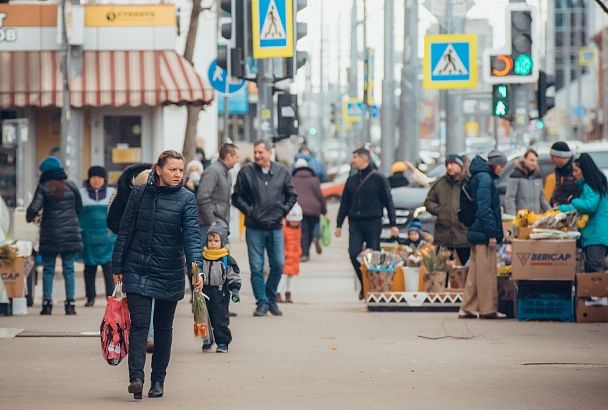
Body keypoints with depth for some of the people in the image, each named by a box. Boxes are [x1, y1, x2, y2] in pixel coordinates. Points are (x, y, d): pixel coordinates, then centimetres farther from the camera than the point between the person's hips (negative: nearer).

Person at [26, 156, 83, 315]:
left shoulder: (43, 187, -6)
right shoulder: (71, 186, 3)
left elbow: (34, 208, -13)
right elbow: (79, 208, 9)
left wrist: (30, 217, 8)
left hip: (50, 235, -2)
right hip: (70, 233, 2)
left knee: (48, 269, 6)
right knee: (69, 269, 5)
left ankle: (47, 303, 1)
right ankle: (70, 303, 0)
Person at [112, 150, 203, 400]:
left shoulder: (186, 198, -3)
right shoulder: (139, 193, 1)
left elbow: (192, 234, -13)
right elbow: (125, 231, 5)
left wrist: (196, 265, -28)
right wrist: (118, 267, 4)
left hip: (170, 273, 0)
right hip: (138, 270, 0)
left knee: (163, 328, 10)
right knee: (139, 324, -11)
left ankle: (158, 380, 20)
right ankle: (136, 377, -19)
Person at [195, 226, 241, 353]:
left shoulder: (227, 259, -4)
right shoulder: (202, 257, 4)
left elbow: (234, 276, -2)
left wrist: (235, 290, -11)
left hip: (220, 292, -3)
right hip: (204, 290, 3)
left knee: (220, 318, -3)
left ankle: (223, 342, 5)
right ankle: (207, 341, 19)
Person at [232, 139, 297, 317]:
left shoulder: (282, 172, 4)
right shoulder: (246, 172, -3)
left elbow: (292, 195, 15)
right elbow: (237, 197, 2)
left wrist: (284, 210, 4)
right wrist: (248, 210, -8)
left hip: (275, 227, 2)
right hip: (254, 228, -2)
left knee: (278, 265, 2)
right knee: (257, 268, -1)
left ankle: (271, 299, 21)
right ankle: (262, 303, 7)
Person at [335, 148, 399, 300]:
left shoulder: (378, 179, 1)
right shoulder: (352, 180, 14)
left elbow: (388, 202, 0)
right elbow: (344, 203, 18)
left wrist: (393, 224, -5)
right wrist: (339, 224, 13)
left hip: (373, 223, -3)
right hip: (355, 224, 3)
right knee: (354, 253, -10)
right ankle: (364, 285, 4)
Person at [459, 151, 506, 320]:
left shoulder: (482, 177, 17)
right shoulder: (485, 179, -14)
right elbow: (484, 209, -20)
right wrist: (492, 233, -20)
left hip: (478, 233, 10)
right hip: (484, 233, -10)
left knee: (475, 272, 12)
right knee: (487, 272, -5)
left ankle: (467, 308, 14)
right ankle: (488, 309, -1)